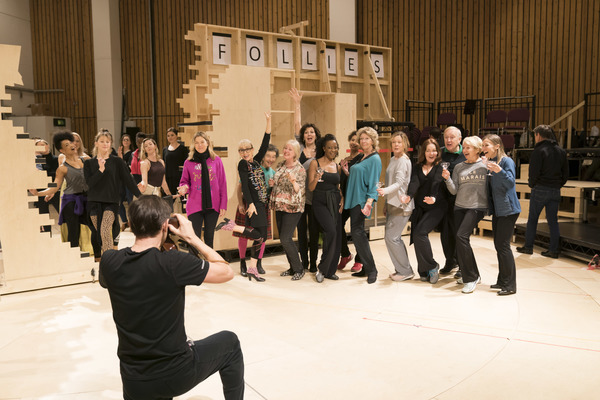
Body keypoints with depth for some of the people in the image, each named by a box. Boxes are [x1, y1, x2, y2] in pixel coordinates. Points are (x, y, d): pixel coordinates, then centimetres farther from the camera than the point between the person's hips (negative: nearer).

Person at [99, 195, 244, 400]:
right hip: (176, 375, -4)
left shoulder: (108, 262, -10)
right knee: (230, 343, 25)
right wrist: (192, 238, -4)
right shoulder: (174, 263, -24)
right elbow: (226, 272, -11)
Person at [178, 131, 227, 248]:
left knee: (209, 238, 12)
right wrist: (184, 187, -14)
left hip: (213, 206, 1)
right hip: (194, 206, -1)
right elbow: (184, 181, 11)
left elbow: (222, 184, 4)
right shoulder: (188, 162, 2)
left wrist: (223, 205, 1)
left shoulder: (216, 160, 2)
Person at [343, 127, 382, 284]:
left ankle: (371, 269, -7)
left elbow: (373, 182, -16)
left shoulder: (374, 159, -8)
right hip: (354, 200, 9)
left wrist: (369, 201, -25)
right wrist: (347, 172, 9)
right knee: (358, 233, 9)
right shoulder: (362, 158, 18)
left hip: (362, 200, -9)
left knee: (357, 233, -14)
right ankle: (366, 268, 17)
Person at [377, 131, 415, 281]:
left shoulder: (403, 160, -10)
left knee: (392, 237, -9)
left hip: (401, 205, -9)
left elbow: (399, 183, -20)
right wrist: (387, 204, 21)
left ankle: (406, 271, 1)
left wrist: (385, 190, -37)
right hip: (392, 204, 9)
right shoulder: (393, 159, 17)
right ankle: (401, 269, 19)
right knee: (393, 237, 9)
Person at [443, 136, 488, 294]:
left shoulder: (485, 165, -1)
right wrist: (447, 179, -10)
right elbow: (454, 191, 6)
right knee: (461, 241, 6)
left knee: (462, 236, -20)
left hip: (477, 207, -5)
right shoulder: (459, 167, 10)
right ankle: (469, 275, 25)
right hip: (460, 207, 5)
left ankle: (471, 277, -8)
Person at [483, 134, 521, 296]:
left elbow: (511, 182, -26)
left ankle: (510, 285, -3)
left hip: (508, 209, -9)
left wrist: (499, 171, -40)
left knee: (503, 245, -10)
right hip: (497, 209, 9)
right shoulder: (490, 163, 13)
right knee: (498, 245, 12)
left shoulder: (507, 161, -12)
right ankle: (502, 280, 22)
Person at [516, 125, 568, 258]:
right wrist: (558, 185, 15)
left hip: (540, 189, -6)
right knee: (553, 220, 8)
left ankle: (528, 246, 10)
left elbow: (534, 172, -13)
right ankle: (554, 250, 8)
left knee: (532, 219, 5)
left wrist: (532, 185, 3)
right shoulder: (561, 151, 11)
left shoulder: (539, 151, -10)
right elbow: (565, 173, 12)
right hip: (555, 191, 6)